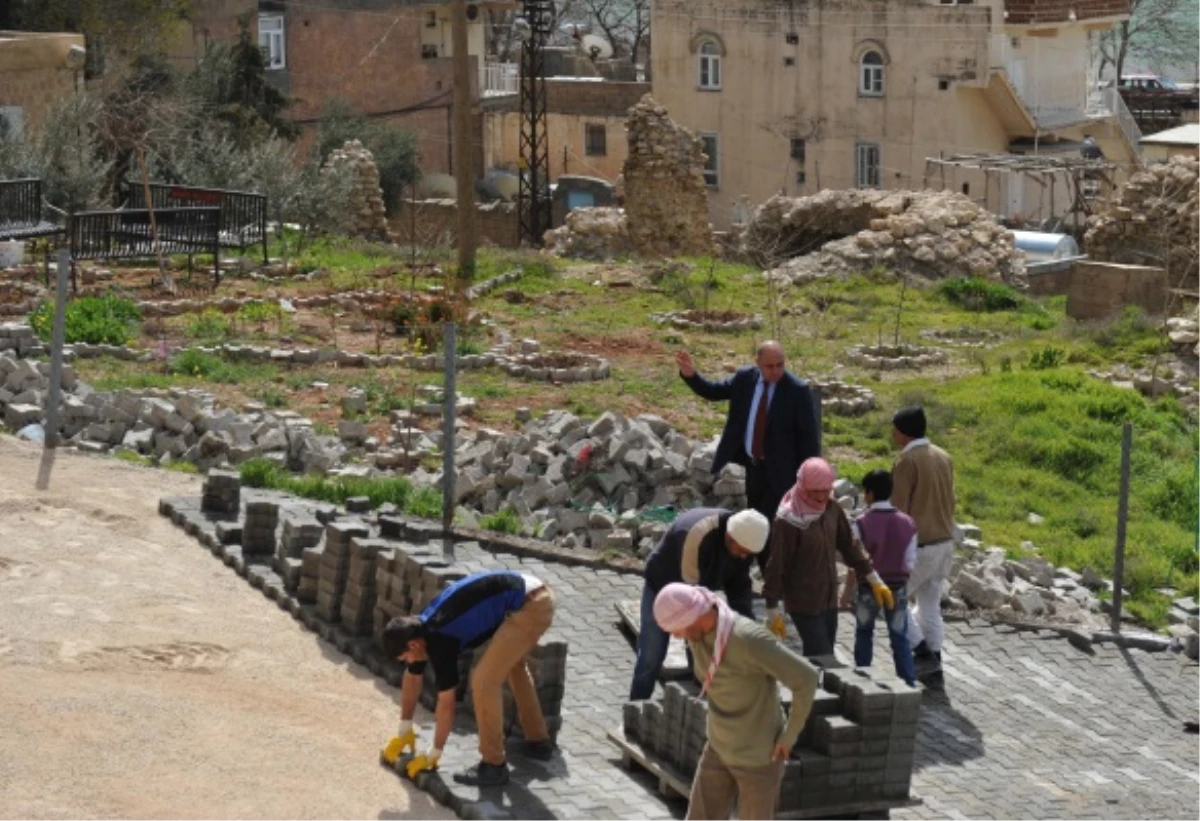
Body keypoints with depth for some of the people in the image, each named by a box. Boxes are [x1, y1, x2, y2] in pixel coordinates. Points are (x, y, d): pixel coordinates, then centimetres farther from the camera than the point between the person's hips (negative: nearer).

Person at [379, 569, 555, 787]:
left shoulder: (439, 641, -15)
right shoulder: (420, 628, 11)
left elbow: (446, 704, -7)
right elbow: (412, 678, 26)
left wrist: (433, 755, 4)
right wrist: (404, 732, 33)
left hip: (529, 606, -11)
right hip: (536, 597, 11)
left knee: (484, 681, -10)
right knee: (512, 664, 32)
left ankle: (493, 765, 0)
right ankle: (538, 741, 40)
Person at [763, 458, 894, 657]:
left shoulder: (832, 510, -2)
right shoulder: (788, 521, -20)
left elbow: (849, 546, 12)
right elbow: (776, 566, -14)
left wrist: (874, 580, 14)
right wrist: (772, 611, -11)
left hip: (829, 601, 6)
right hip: (803, 605, -6)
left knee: (824, 659, 13)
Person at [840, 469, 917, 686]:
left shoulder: (862, 524, -15)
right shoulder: (906, 523, -6)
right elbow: (910, 562, -2)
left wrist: (848, 591, 0)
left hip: (869, 588, -2)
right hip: (897, 588, 2)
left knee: (864, 633, 19)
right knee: (899, 637, 10)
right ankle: (908, 683, 8)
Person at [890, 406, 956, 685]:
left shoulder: (907, 462, -16)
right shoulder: (943, 457, 8)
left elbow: (898, 511, -15)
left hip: (919, 545, -8)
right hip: (945, 542, 8)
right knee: (930, 606, 14)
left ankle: (922, 652, -1)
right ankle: (932, 666, 15)